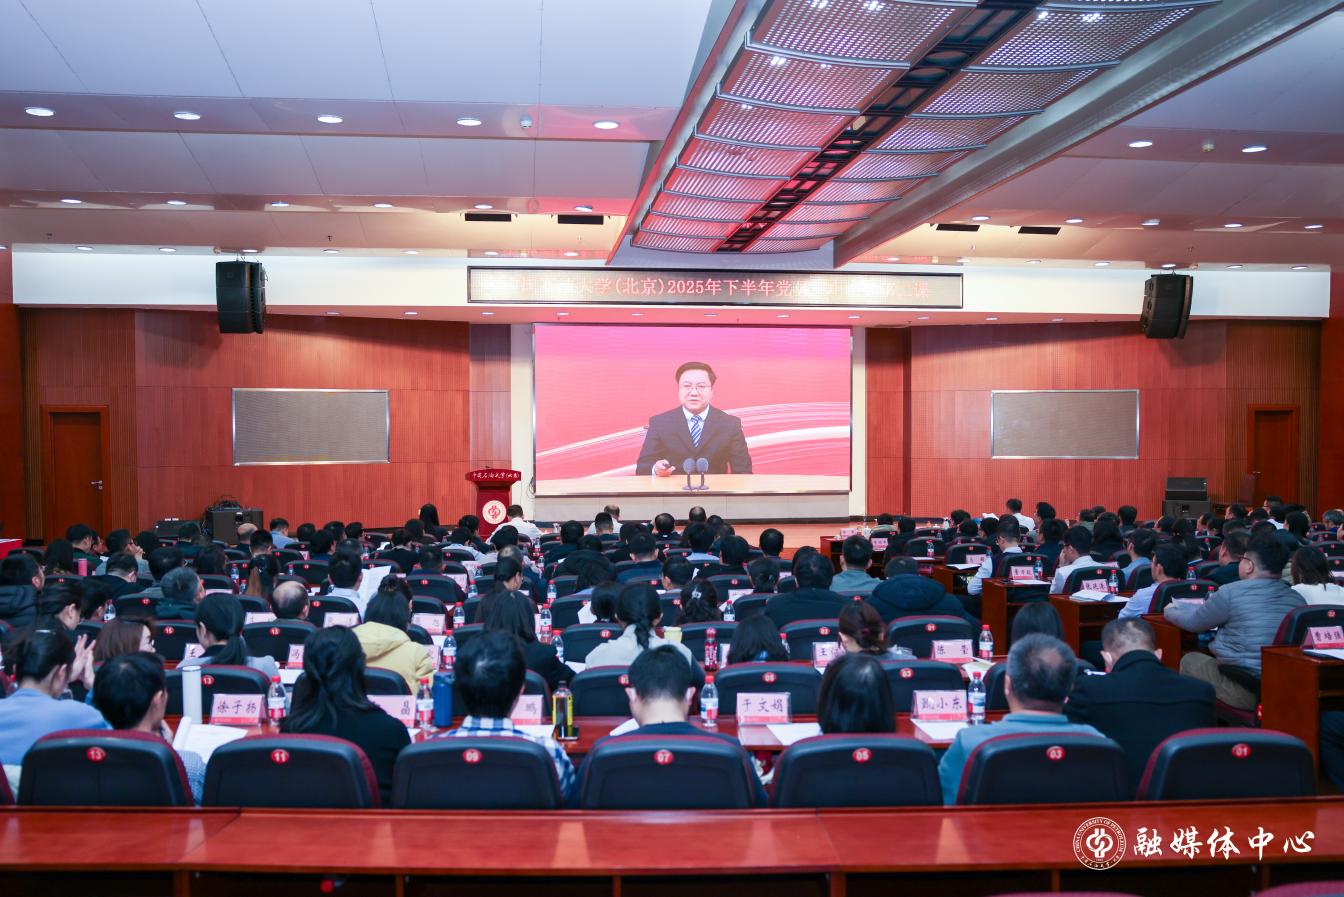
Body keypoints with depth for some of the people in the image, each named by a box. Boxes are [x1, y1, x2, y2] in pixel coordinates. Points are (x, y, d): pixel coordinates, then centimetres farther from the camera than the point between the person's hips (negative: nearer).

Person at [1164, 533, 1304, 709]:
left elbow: (1193, 622, 2)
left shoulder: (1232, 592, -13)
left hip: (1243, 692, -6)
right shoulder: (1297, 599, 2)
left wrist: (1169, 610, 24)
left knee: (1189, 660, 18)